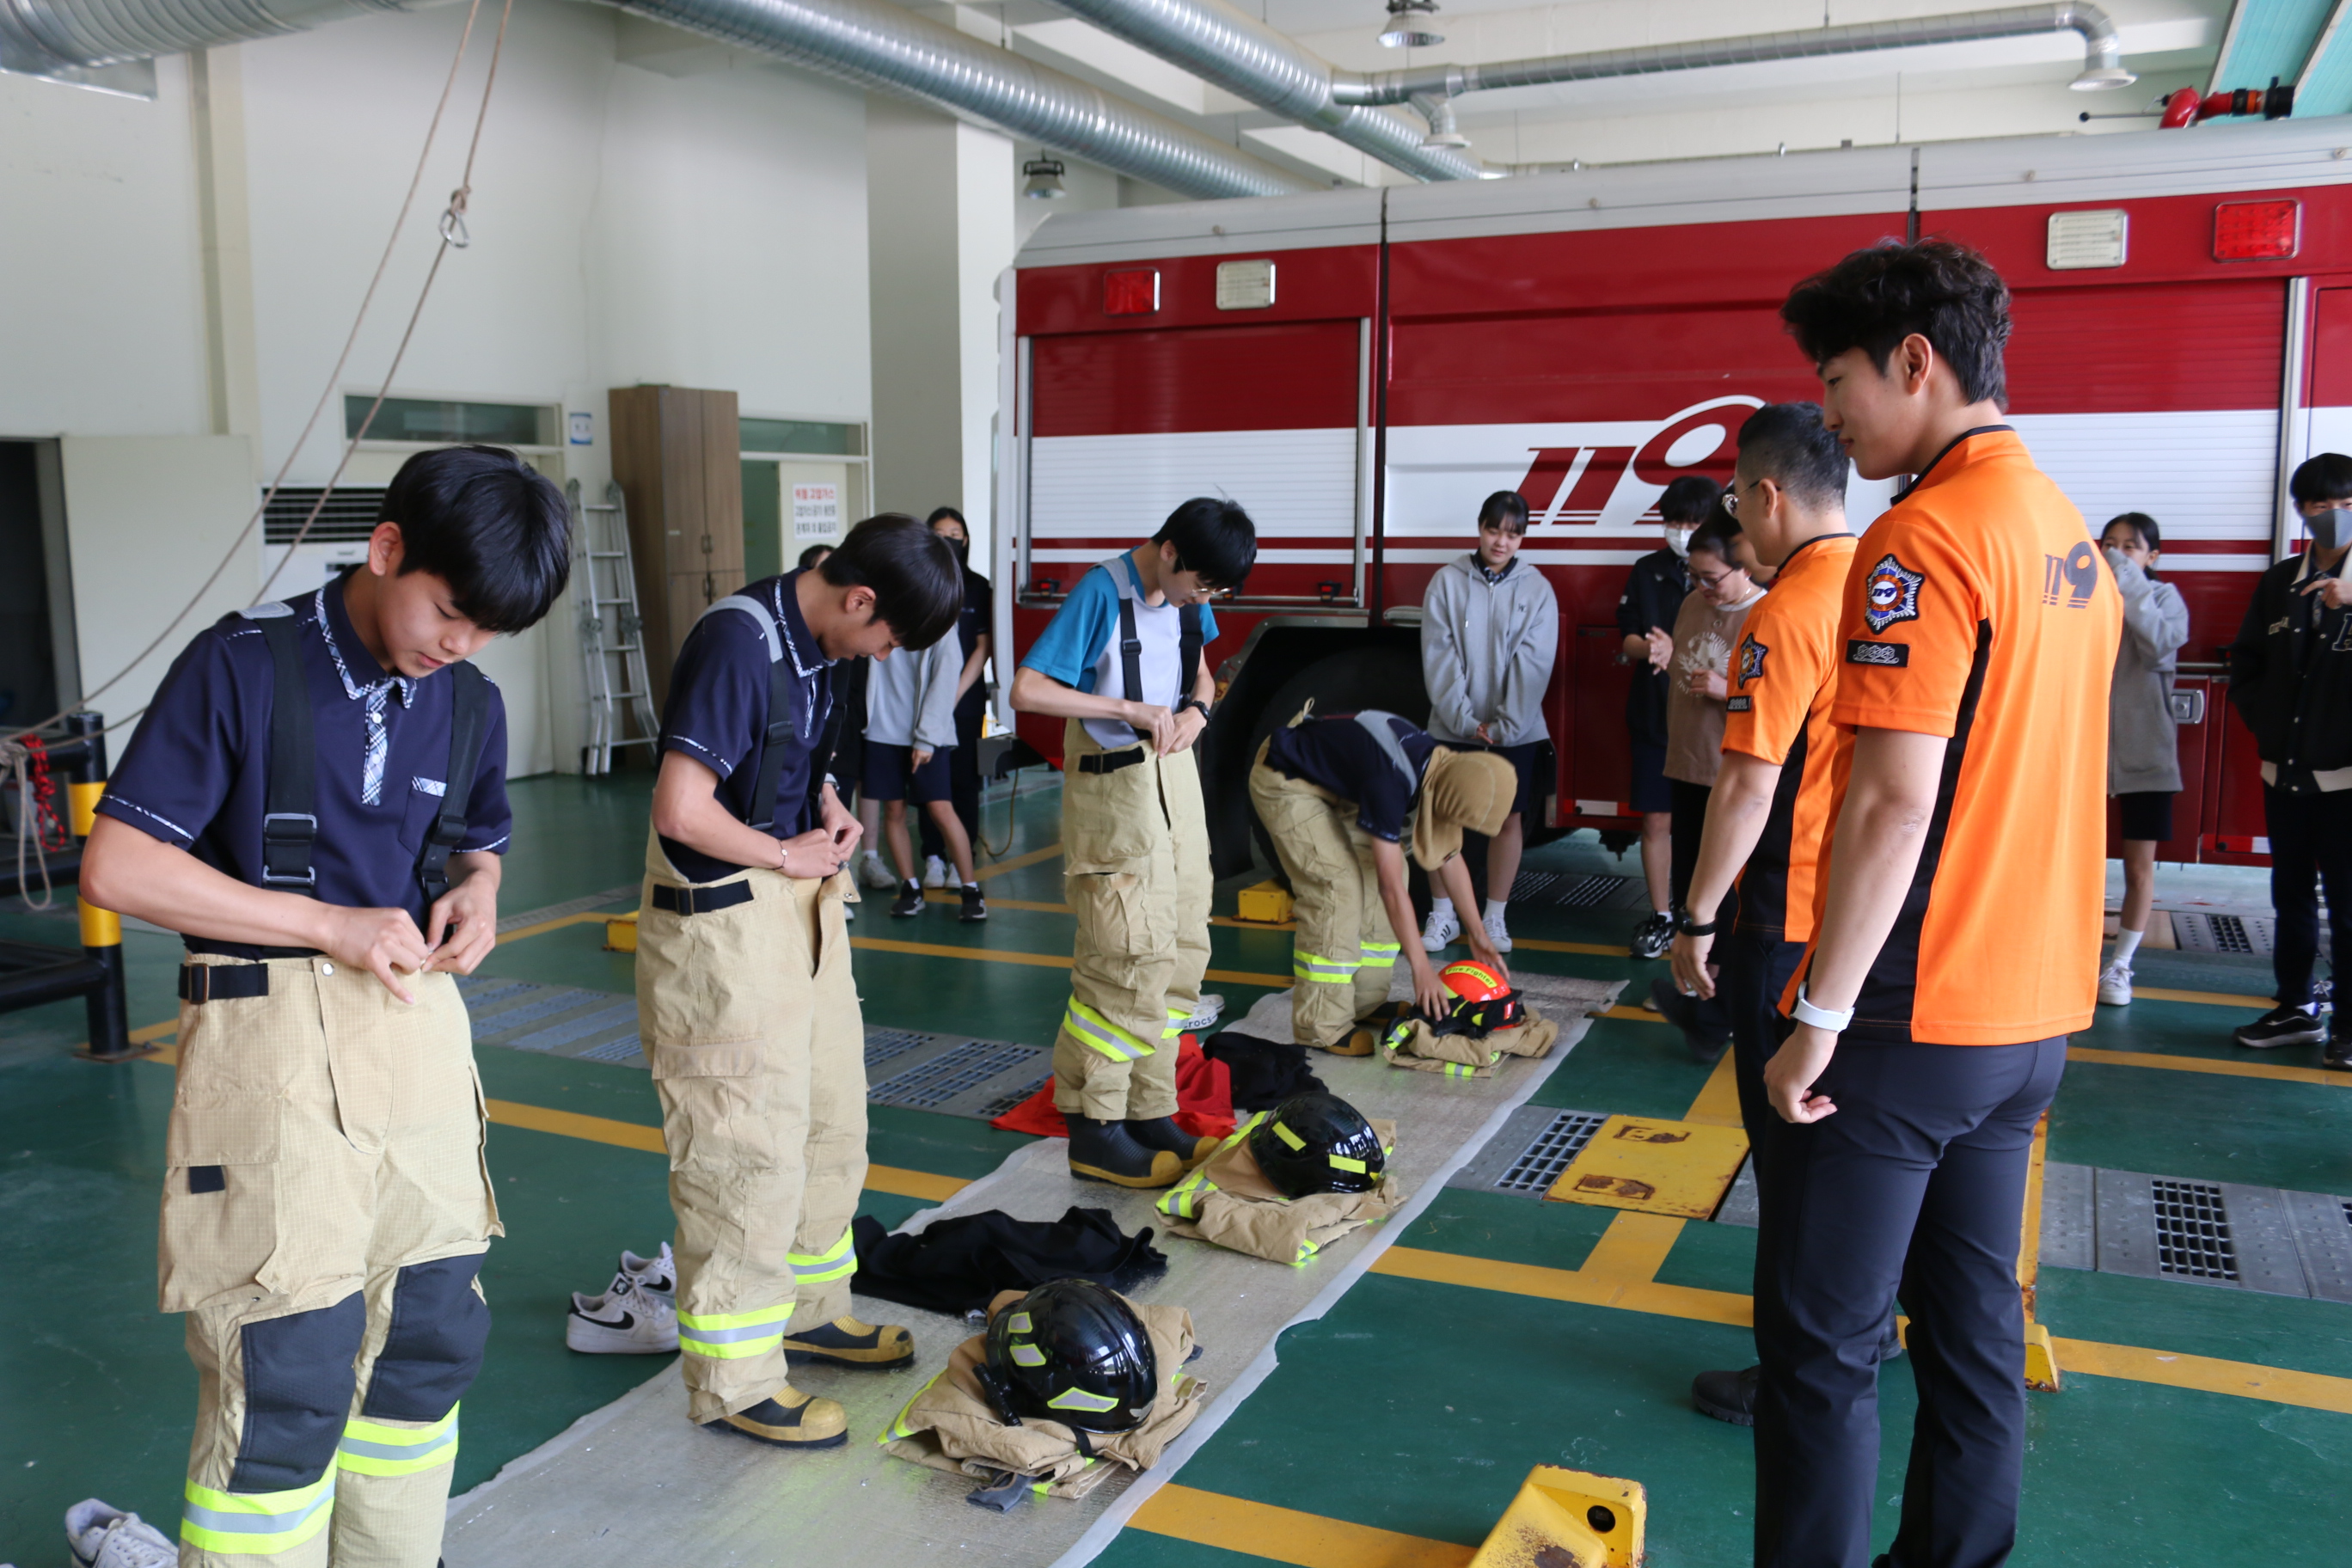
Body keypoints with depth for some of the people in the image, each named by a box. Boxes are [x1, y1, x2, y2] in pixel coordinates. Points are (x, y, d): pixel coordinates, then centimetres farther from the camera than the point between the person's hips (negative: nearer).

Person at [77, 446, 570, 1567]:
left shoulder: (470, 704, 7)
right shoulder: (242, 666, -10)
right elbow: (116, 867, -11)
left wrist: (477, 892, -2)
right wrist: (329, 925, -16)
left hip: (420, 1030, 6)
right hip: (274, 1042, -6)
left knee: (433, 1342, 13)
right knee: (284, 1380, -4)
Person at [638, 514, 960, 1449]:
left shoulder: (815, 645, 6)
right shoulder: (737, 644, -22)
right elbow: (680, 809, -28)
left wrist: (828, 809, 5)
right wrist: (787, 853, -15)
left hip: (801, 906, 10)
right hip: (725, 924, -10)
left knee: (831, 1121, 20)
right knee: (749, 1150, -2)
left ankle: (811, 1311, 39)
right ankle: (734, 1381, 14)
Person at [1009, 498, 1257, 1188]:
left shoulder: (1187, 595, 5)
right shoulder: (1102, 594, -17)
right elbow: (1026, 691, -22)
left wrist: (1196, 708, -2)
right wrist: (1131, 709, -24)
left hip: (1174, 775, 8)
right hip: (1113, 787, -8)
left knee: (1180, 954, 9)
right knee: (1132, 959, -9)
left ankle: (1150, 1113, 20)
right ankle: (1095, 1131, 3)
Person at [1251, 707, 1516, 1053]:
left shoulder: (1445, 769, -10)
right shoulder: (1390, 782, -37)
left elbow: (1450, 856, 4)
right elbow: (1392, 887, -32)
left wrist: (1477, 931, 5)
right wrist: (1421, 967, -26)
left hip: (1335, 786, 9)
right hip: (1284, 780, -9)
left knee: (1375, 873, 3)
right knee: (1336, 887, -17)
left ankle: (1367, 1003, 13)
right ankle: (1321, 1027, -11)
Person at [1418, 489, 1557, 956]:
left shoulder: (1536, 590, 0)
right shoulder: (1447, 582, -1)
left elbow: (1532, 664, -6)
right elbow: (1439, 655, -6)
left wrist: (1505, 725, -14)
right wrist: (1464, 719, -14)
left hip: (1515, 731, 0)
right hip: (1452, 727, 0)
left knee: (1509, 818, 6)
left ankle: (1495, 917, 17)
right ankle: (1443, 914, 16)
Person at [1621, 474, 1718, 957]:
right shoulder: (1648, 572, 9)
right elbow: (1627, 640, 5)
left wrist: (1676, 650, -22)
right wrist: (1650, 649, -17)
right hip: (1654, 717, 3)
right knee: (1657, 821, 7)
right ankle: (1661, 917, 18)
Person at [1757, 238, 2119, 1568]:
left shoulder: (1929, 535, -17)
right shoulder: (2071, 534, 12)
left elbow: (1892, 802, -23)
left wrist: (1820, 1013, -17)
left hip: (1915, 1015, -9)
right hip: (2034, 1008, 9)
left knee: (1823, 1342, 2)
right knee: (1974, 1322, 17)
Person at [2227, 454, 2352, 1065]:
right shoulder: (2280, 581, 10)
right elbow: (2246, 661, 17)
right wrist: (2264, 721, 6)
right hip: (2286, 769, 5)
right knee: (2291, 895, 13)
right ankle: (2297, 1009, 24)